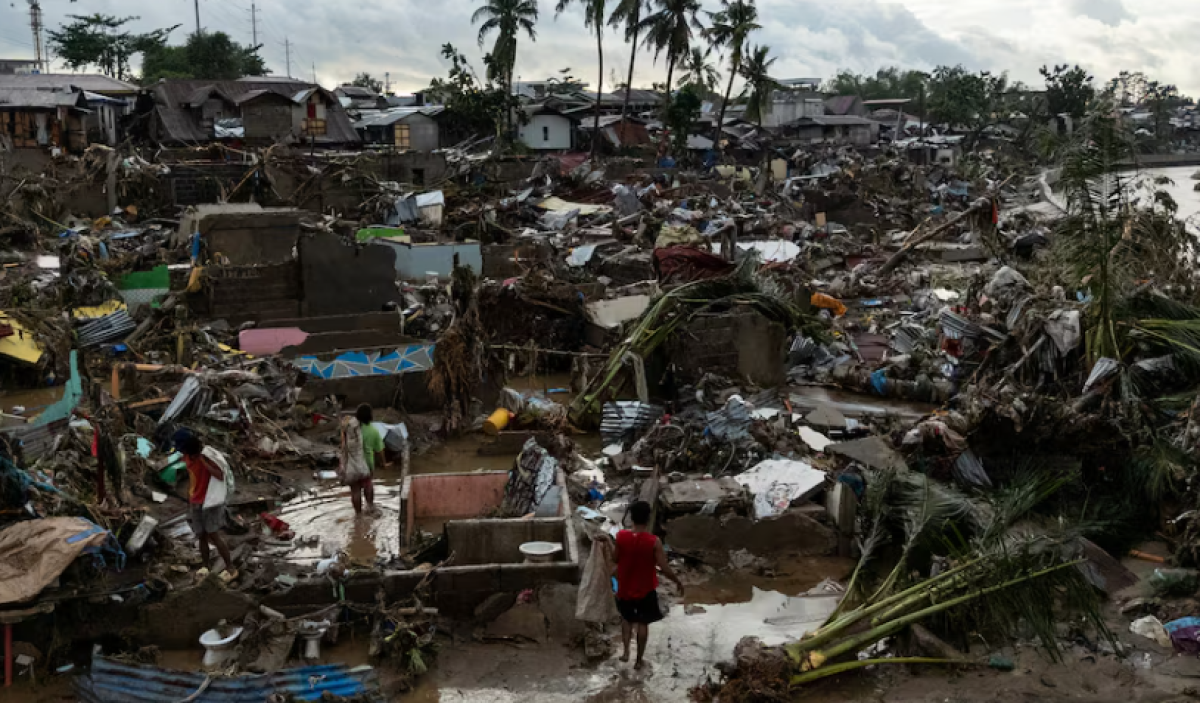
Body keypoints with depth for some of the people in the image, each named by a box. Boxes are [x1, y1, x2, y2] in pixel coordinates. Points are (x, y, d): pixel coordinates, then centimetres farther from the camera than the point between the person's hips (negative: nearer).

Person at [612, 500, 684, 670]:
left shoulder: (621, 536, -15)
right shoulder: (654, 542, -22)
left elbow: (615, 559, -1)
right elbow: (664, 569, -19)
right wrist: (679, 582, -3)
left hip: (625, 588, 2)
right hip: (645, 590, -2)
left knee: (626, 618, 26)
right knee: (643, 623, 15)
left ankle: (626, 651, 17)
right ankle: (639, 660, 24)